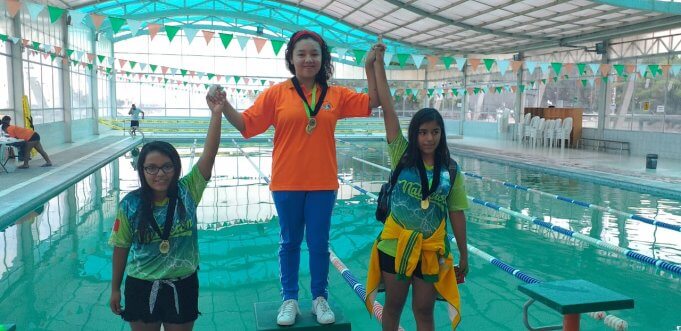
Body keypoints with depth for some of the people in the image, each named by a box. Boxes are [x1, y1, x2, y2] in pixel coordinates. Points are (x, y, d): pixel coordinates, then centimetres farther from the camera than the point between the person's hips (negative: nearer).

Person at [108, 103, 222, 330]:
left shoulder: (187, 192, -11)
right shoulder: (130, 204, -11)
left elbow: (209, 153, -21)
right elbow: (121, 247, 0)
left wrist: (216, 110, -30)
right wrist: (115, 289, 7)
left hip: (183, 287, 0)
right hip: (142, 288, 0)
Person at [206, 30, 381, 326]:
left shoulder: (336, 95, 3)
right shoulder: (276, 93, -3)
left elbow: (372, 103, 4)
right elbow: (246, 124, -7)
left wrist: (371, 67, -6)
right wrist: (224, 108, -24)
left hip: (323, 183, 1)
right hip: (287, 183, -1)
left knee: (319, 243, 11)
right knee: (290, 242, 13)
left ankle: (320, 298, 29)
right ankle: (289, 299, 28)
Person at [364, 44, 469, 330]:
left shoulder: (450, 170, -2)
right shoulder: (402, 155, -6)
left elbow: (456, 213, 3)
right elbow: (387, 108, -10)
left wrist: (463, 255, 5)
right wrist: (378, 63, -11)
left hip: (431, 251, 1)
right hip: (395, 245, 0)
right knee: (393, 307, 16)